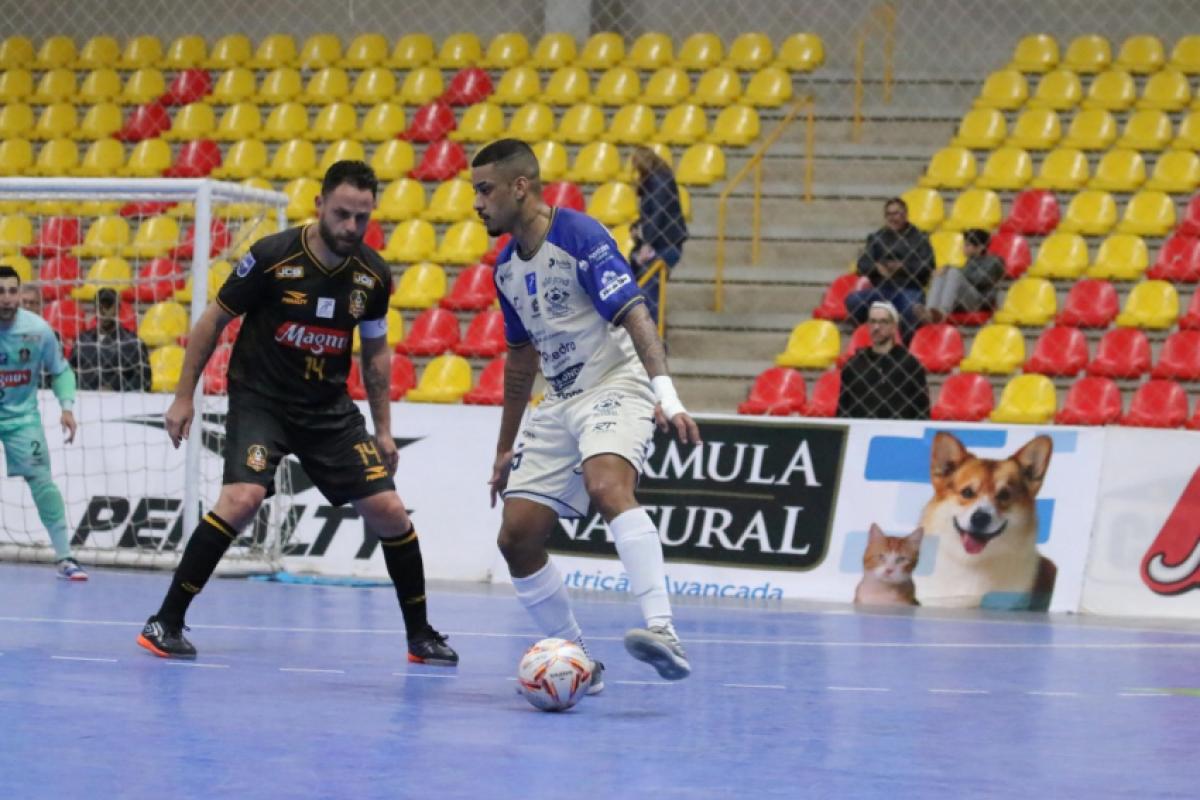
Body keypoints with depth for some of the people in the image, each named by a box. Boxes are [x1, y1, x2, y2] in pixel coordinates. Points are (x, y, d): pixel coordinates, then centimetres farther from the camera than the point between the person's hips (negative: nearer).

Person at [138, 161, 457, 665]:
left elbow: (375, 353, 12)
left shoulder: (374, 276, -3)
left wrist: (383, 430, 10)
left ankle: (420, 634, 15)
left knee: (388, 511, -4)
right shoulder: (272, 256, -15)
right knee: (243, 497, -27)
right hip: (259, 399, -4)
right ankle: (166, 623, -15)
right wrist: (184, 396, -5)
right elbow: (213, 321, -4)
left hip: (330, 409, 4)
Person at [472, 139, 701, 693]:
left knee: (606, 486, -36)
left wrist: (665, 395, -35)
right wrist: (505, 448, 26)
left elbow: (634, 314, -23)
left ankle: (662, 631, -47)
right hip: (559, 403, 8)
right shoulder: (505, 266, 11)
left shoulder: (579, 235, -14)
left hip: (616, 387, -8)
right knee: (516, 538, -1)